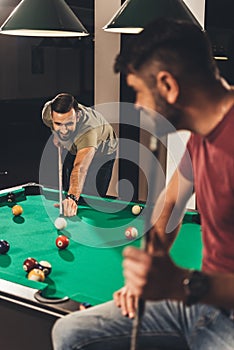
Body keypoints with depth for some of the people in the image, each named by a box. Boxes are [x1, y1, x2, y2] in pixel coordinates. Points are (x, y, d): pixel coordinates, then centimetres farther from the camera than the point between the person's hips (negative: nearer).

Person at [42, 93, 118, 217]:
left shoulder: (88, 130, -52)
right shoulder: (47, 112, -33)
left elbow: (80, 168, -68)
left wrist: (73, 197, -82)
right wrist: (56, 135, -7)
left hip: (103, 152, -6)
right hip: (75, 149, 6)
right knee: (66, 191, 12)